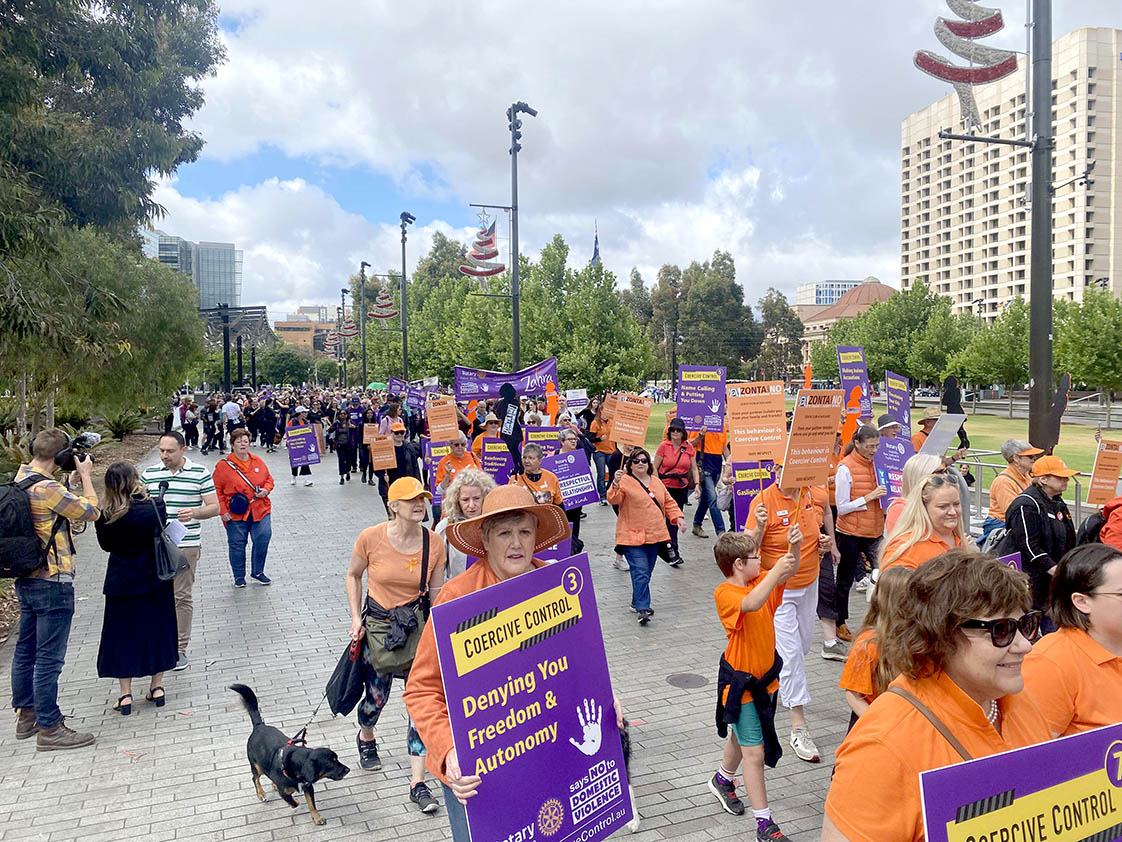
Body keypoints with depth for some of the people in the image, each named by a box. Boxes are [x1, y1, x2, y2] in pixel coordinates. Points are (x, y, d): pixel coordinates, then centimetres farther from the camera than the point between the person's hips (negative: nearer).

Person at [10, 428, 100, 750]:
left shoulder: (20, 480, 6)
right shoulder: (47, 488, -23)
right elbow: (90, 511, -14)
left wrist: (71, 481, 10)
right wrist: (85, 476, -4)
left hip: (26, 581, 10)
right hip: (52, 584, -10)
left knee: (26, 650, 18)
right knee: (49, 658, -2)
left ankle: (26, 715, 31)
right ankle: (49, 729, 6)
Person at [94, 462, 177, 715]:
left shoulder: (106, 517, -14)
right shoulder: (155, 507, -14)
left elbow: (106, 545, 1)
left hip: (122, 582, -1)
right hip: (155, 579, 1)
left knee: (123, 634, 11)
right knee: (157, 629, 15)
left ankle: (125, 694, 13)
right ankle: (157, 686, 23)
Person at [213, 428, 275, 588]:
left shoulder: (258, 461, 8)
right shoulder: (223, 466, -3)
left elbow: (269, 479, 20)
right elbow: (216, 490, -2)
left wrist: (265, 490, -2)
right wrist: (223, 511, -8)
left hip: (260, 510, 2)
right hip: (235, 514, -2)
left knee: (263, 538, -8)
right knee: (237, 545, 5)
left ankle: (257, 572, 13)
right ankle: (239, 577, 23)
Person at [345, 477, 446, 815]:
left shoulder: (434, 543, -11)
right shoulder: (371, 538, -15)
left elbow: (436, 592, 0)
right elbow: (353, 575, 3)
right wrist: (356, 617, -4)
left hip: (418, 624, 1)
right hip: (378, 623, -1)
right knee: (377, 696, 14)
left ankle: (418, 783, 7)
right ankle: (365, 737, 51)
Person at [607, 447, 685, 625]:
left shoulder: (656, 481, 15)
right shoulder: (625, 481, -5)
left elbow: (668, 501, 21)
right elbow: (613, 499, -20)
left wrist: (677, 516, 8)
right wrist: (615, 484, -37)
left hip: (654, 535, 6)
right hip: (633, 536, -6)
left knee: (646, 572, 11)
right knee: (640, 572, -15)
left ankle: (637, 603, 26)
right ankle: (643, 608, -16)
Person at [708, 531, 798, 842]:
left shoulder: (761, 580, 0)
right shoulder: (724, 593, -24)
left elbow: (790, 570, -3)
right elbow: (751, 603, -42)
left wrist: (795, 545, -21)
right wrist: (775, 571, -48)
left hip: (764, 678, 8)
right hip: (740, 683, -8)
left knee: (742, 737, 27)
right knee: (754, 752, -4)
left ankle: (722, 781, 52)